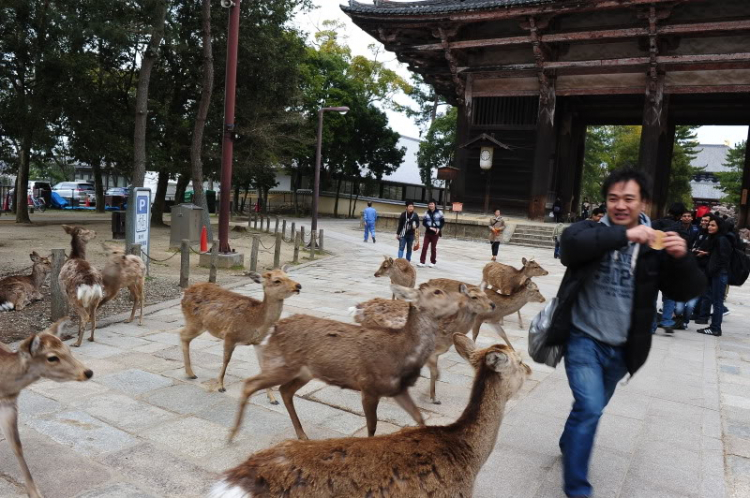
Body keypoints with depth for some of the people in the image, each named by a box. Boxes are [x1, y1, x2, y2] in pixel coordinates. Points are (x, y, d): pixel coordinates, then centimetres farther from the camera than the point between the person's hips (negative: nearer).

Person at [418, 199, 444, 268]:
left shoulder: (439, 212, -2)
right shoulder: (426, 213, 3)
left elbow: (443, 222, 2)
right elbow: (424, 222, -2)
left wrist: (439, 228, -13)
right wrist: (430, 227, -17)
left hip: (436, 233, -2)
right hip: (428, 232, 2)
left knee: (433, 247, 5)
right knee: (425, 247, -3)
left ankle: (433, 262, 17)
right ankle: (422, 262, 0)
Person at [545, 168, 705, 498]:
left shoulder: (656, 246, -3)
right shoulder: (591, 231, -8)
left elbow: (687, 291, -6)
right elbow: (570, 243, -30)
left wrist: (682, 258, -25)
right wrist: (624, 235, -39)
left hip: (621, 348, 4)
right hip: (584, 339, -3)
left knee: (593, 407, 23)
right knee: (589, 408, -16)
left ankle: (569, 444, 51)